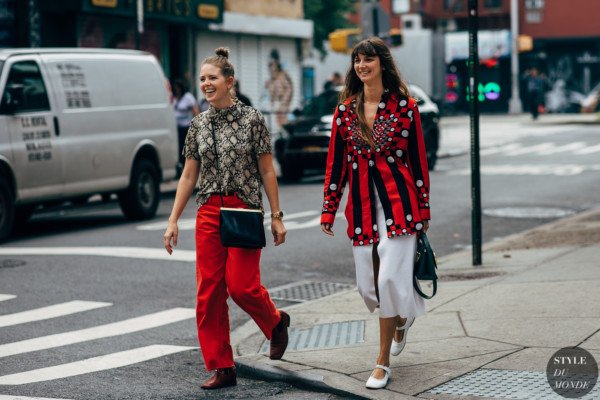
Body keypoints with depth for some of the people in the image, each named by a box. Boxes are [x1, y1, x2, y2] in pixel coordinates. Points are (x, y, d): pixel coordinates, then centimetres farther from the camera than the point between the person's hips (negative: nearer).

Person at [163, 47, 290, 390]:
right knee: (209, 291, 0)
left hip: (245, 210, -4)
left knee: (241, 284, -10)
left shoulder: (251, 119, -3)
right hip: (209, 213, 4)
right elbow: (189, 175, 12)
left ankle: (276, 322, 24)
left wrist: (276, 216, -3)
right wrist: (173, 220, 8)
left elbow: (267, 171, -1)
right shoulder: (199, 124, 8)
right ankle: (221, 368, 7)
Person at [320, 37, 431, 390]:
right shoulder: (345, 111, 7)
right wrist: (329, 210, 8)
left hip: (397, 201, -4)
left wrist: (423, 208, 1)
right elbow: (336, 163, 10)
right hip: (361, 205, 4)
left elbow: (419, 159, 2)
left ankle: (384, 362, 1)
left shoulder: (404, 105, -1)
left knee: (390, 277, -10)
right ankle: (400, 318, 40)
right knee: (368, 284, 6)